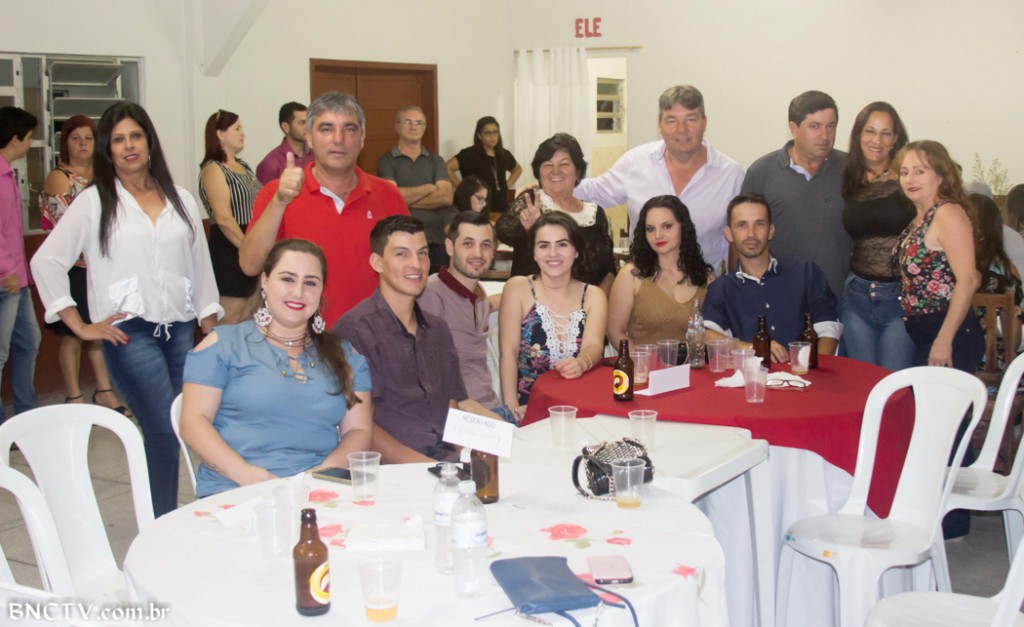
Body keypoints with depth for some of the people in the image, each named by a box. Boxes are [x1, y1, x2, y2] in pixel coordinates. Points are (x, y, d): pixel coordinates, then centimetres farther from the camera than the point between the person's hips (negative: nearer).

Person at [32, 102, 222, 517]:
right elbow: (46, 261, 0)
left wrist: (213, 335, 10)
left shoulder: (180, 200, 13)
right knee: (164, 432, -13)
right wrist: (80, 326, -4)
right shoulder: (94, 202, 3)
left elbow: (201, 266, 15)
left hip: (181, 331, 4)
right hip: (130, 334, -4)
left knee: (168, 434, 5)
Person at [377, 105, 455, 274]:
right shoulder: (387, 161, 4)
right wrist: (429, 188, 0)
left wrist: (407, 200, -7)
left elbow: (445, 197, -2)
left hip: (436, 243, 3)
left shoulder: (436, 161, 13)